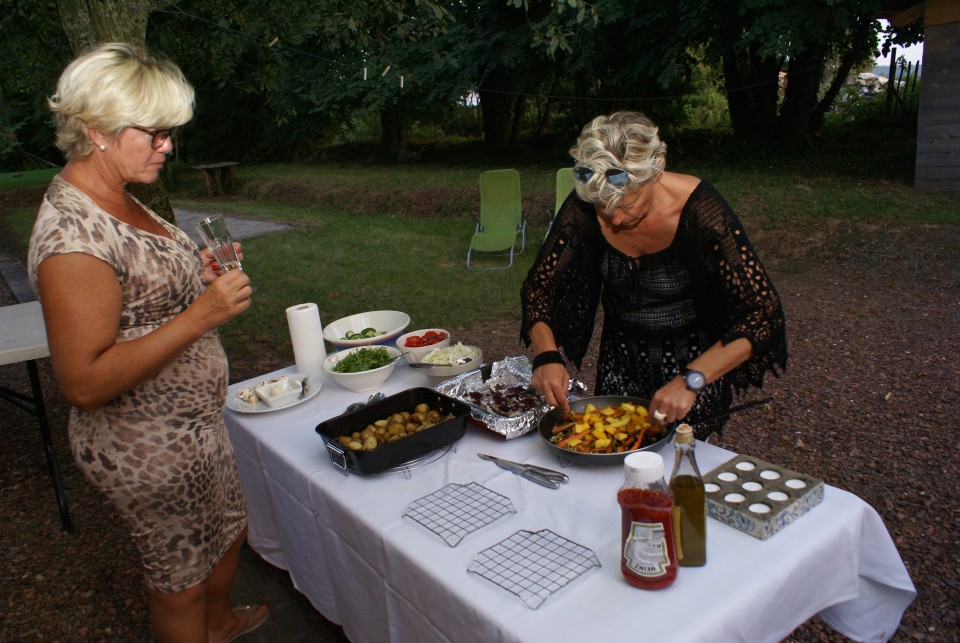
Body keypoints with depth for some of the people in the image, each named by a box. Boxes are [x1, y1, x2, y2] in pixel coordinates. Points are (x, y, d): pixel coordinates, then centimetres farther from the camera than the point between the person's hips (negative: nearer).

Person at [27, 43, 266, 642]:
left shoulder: (115, 200, 2)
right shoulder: (74, 235, -29)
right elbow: (84, 383, -30)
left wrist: (194, 271, -1)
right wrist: (202, 314, -32)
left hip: (191, 423, 10)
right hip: (151, 447, -10)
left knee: (229, 530, 30)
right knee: (182, 580, 15)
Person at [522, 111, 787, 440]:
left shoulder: (699, 210, -28)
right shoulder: (583, 209, -19)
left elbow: (764, 314, -28)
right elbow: (538, 287, -10)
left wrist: (692, 380, -39)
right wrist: (546, 354, -27)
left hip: (696, 359, -3)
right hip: (621, 357, 3)